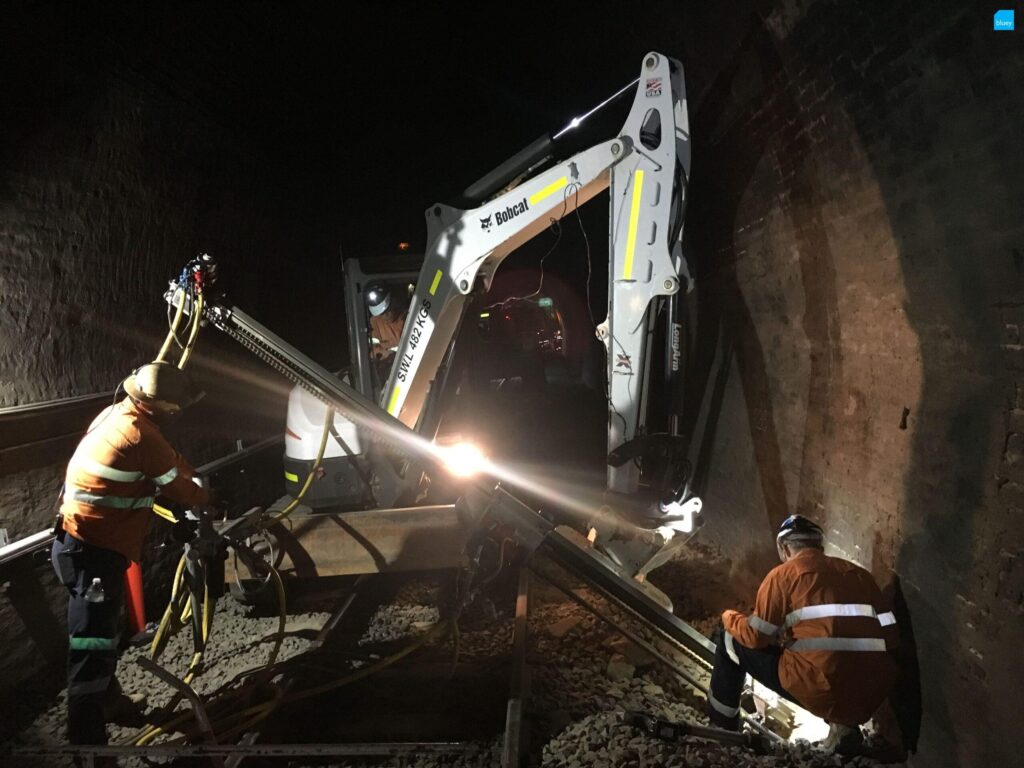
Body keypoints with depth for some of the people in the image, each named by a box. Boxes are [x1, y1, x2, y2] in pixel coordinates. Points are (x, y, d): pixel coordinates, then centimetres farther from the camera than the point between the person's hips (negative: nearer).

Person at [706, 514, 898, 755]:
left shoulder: (783, 574, 0)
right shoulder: (861, 574, 14)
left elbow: (756, 637, 0)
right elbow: (889, 636, 15)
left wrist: (729, 618, 22)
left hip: (816, 690, -5)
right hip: (871, 696, 5)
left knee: (732, 640, 15)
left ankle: (720, 726, 25)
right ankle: (845, 724, 16)